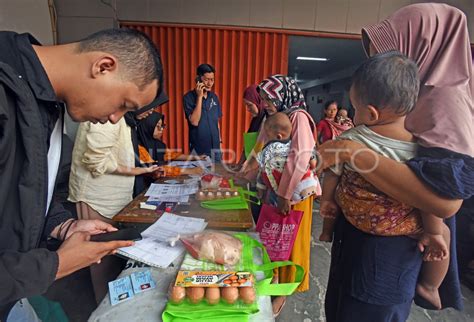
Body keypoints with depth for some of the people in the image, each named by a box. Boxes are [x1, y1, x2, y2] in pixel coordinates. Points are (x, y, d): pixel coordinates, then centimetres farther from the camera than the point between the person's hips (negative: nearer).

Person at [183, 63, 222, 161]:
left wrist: (219, 142, 13)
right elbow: (194, 122, -21)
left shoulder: (214, 97, 5)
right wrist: (199, 97, -19)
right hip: (199, 149, -5)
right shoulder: (189, 97, -10)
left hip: (215, 147, 5)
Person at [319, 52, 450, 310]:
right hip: (396, 224, -1)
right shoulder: (419, 151, -17)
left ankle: (327, 233, 49)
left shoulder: (348, 139, -15)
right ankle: (429, 286, 32)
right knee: (444, 231, 23)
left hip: (350, 211, 2)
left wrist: (326, 201, 12)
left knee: (335, 193, 33)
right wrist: (434, 234, 4)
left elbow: (331, 177, -5)